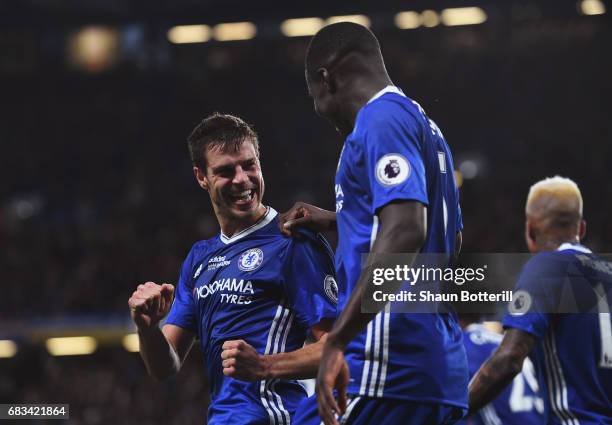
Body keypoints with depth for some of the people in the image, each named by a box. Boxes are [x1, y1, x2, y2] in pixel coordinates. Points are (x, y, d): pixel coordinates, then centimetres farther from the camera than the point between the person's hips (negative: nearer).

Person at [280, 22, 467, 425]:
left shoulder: (381, 117, -7)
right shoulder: (426, 126, 23)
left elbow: (405, 232, -22)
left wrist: (337, 341, -26)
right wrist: (337, 221, 39)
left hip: (389, 363, -10)